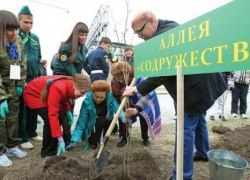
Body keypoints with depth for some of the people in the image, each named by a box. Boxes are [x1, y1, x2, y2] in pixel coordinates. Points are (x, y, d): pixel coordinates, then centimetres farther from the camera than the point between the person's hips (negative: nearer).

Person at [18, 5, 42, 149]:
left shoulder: (35, 38, 9)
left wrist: (40, 75, 10)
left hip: (34, 78, 6)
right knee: (21, 109, 4)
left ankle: (32, 132, 31)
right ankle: (22, 137, 16)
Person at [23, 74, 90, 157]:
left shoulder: (69, 85, -15)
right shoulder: (59, 88, -40)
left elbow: (64, 98, 7)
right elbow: (53, 115, -41)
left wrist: (68, 111, -10)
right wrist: (60, 139, -40)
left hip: (45, 94, 8)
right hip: (33, 94, -8)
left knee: (60, 116, -1)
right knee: (49, 120, -21)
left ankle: (53, 148, 10)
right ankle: (47, 151, -2)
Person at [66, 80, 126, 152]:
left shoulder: (110, 97, -21)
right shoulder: (87, 102, -30)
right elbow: (81, 123, -27)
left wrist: (123, 116, -49)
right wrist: (75, 141, -36)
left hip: (106, 123, 4)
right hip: (91, 126, -4)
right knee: (101, 120, -31)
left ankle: (101, 137, 6)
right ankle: (92, 140, -3)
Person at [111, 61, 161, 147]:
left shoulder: (138, 76, -42)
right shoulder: (114, 82, -27)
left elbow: (145, 94, -51)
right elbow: (116, 98, -17)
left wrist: (136, 109, -65)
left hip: (143, 98, -3)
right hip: (127, 100, 3)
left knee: (144, 115, -9)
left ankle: (145, 138, 16)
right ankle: (124, 137, 11)